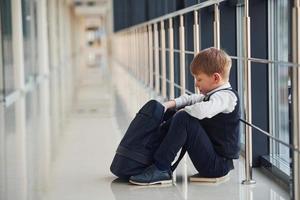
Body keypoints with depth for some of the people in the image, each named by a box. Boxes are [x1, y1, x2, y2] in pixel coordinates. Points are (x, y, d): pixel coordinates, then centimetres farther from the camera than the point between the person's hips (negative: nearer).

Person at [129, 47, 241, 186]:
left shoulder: (226, 96, -16)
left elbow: (202, 110, -34)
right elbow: (193, 99, 23)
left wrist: (183, 111, -16)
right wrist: (172, 104, 4)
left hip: (217, 165, -11)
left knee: (183, 119, -23)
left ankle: (160, 169, -22)